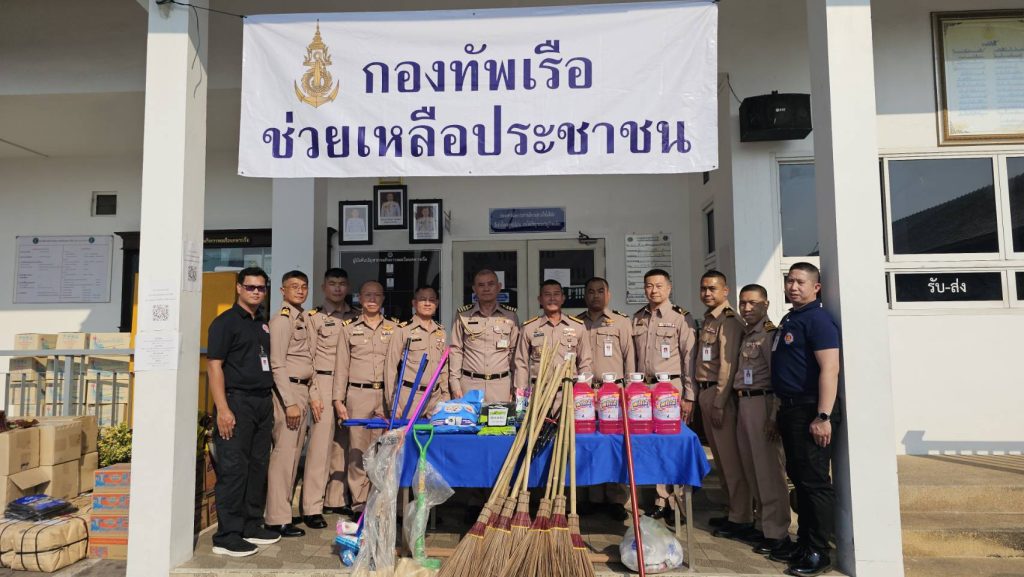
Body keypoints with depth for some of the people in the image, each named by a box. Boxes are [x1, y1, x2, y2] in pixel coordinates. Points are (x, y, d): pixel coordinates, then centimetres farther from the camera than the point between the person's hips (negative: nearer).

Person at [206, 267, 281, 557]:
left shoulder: (264, 324, 16)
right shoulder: (225, 321, -4)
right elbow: (214, 366, -11)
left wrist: (271, 401, 12)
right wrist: (223, 409, -18)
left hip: (263, 402, 7)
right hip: (237, 402, -7)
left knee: (258, 465, 12)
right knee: (233, 468, -4)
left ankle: (252, 526, 23)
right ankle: (226, 536, 4)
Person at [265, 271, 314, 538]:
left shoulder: (301, 320, 17)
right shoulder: (282, 320, -10)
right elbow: (277, 364, -16)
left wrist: (313, 395, 17)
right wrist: (290, 403, -18)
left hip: (302, 391, 9)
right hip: (287, 391, -9)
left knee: (293, 454, 13)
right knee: (284, 454, -6)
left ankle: (283, 508, 22)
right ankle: (278, 518, 1)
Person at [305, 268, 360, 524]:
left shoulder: (357, 317, 14)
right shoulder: (313, 317, 2)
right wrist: (312, 391, -8)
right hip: (324, 383, -4)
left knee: (343, 442, 8)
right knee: (320, 442, -7)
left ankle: (336, 498, 19)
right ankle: (312, 507, -1)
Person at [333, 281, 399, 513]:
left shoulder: (394, 328, 9)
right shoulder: (349, 328, 8)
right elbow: (341, 366, 6)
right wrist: (338, 400, 0)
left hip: (385, 395, 1)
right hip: (358, 394, 0)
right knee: (357, 448, 1)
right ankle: (359, 500, 10)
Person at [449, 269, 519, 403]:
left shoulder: (510, 315, 6)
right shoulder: (463, 315, 4)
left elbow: (514, 352, 8)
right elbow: (456, 350, 5)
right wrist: (455, 384, 0)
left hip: (501, 383, 1)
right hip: (470, 383, 0)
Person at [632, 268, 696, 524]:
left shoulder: (681, 317, -3)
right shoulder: (638, 318, 13)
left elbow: (690, 358, -5)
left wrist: (689, 397, -9)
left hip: (672, 387, -4)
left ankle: (678, 504, 9)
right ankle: (661, 501, 16)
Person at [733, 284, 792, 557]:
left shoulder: (770, 334, -9)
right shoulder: (744, 335, 14)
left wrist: (774, 416, -17)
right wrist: (735, 404, 11)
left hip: (762, 402, -8)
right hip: (742, 403, 8)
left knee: (768, 469, -2)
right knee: (750, 466, 13)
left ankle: (776, 532, 8)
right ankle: (764, 521, 26)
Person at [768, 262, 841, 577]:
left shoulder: (818, 319, -12)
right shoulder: (789, 319, 16)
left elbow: (830, 368, -20)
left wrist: (823, 417, -25)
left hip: (810, 412, -9)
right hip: (791, 410, 9)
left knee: (815, 482, -2)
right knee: (799, 479, 15)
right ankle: (804, 543, 24)